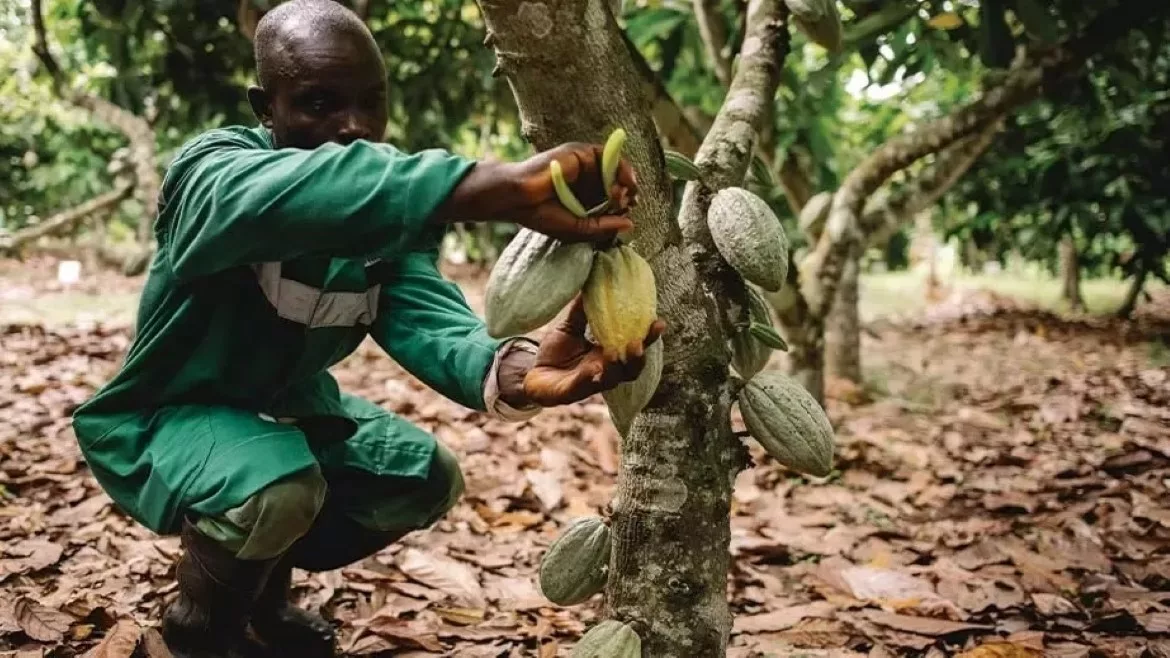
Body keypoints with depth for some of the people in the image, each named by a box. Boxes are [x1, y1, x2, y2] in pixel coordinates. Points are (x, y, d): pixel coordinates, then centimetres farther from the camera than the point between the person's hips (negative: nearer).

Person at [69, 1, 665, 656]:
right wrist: (500, 185, -69)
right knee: (279, 490, -33)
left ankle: (264, 592, 23)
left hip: (280, 406, 7)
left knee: (428, 478, 1)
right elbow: (294, 196, -56)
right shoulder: (209, 170, -30)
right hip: (164, 416, -6)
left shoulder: (389, 204, -12)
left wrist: (513, 370, -56)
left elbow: (425, 312, -32)